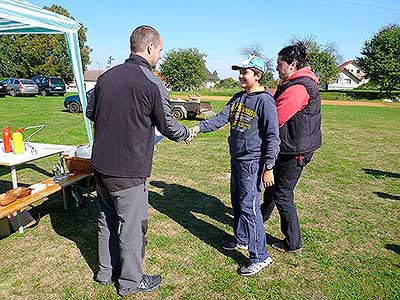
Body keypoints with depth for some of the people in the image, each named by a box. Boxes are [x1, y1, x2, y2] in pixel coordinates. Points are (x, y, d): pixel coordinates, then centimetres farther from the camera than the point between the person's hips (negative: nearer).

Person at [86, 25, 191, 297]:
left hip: (100, 164, 7)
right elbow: (168, 127, -7)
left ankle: (106, 271, 39)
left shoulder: (106, 76, 5)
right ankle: (131, 281, 28)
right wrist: (186, 133, 13)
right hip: (128, 171, -7)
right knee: (132, 225, 9)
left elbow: (90, 112, 17)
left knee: (107, 219, 21)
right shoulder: (153, 84, -15)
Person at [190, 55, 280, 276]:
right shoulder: (238, 98, 11)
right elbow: (221, 119, 4)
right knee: (237, 202, 18)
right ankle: (241, 239, 37)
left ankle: (260, 256, 6)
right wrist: (200, 127, -11)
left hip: (252, 162, -8)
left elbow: (272, 136, -15)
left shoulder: (265, 101, -13)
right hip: (236, 159, 8)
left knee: (249, 206, -7)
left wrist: (268, 167, -17)